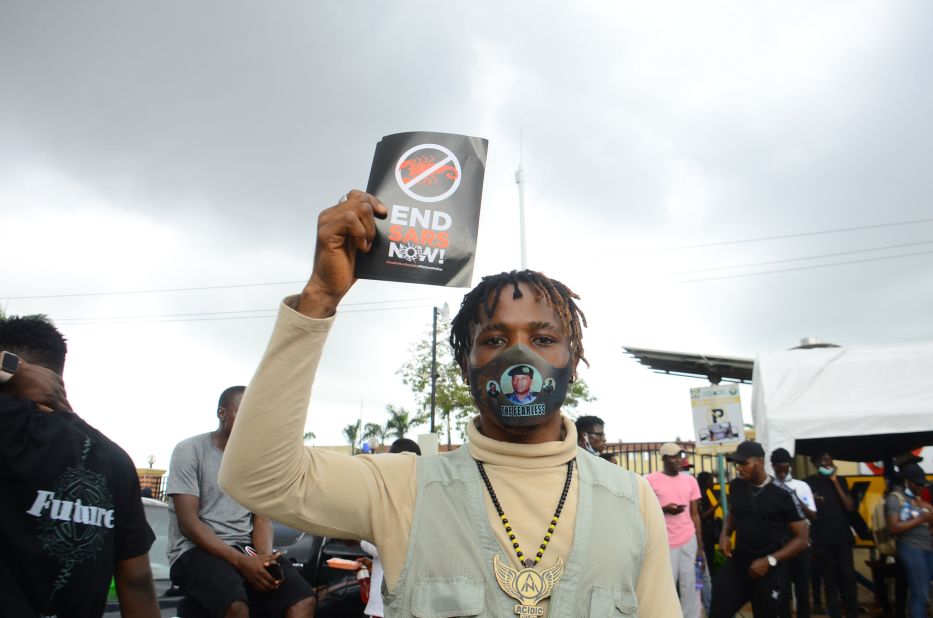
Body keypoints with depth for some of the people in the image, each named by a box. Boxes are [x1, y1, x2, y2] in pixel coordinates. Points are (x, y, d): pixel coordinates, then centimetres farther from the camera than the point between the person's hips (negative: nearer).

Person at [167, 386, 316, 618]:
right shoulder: (190, 450, -4)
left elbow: (262, 518, 9)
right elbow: (188, 522, -11)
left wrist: (265, 557, -14)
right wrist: (241, 561, -21)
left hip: (246, 548, 5)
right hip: (197, 550, -4)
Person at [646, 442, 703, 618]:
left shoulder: (690, 480, 7)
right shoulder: (651, 480, -5)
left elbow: (695, 514, 10)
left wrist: (700, 546, 7)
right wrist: (664, 509, -17)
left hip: (689, 541, 3)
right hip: (664, 543, -3)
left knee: (690, 587, 6)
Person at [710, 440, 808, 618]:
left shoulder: (783, 494, -13)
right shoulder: (736, 486, -1)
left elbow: (801, 538, -8)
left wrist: (770, 560, -16)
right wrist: (725, 534, -1)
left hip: (768, 570, -3)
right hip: (736, 563, 3)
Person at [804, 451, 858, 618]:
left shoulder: (838, 481, 9)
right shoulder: (808, 483, -1)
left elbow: (850, 506, -2)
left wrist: (835, 482, -6)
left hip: (843, 538, 3)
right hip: (822, 540, -2)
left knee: (848, 577, -2)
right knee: (830, 581, 2)